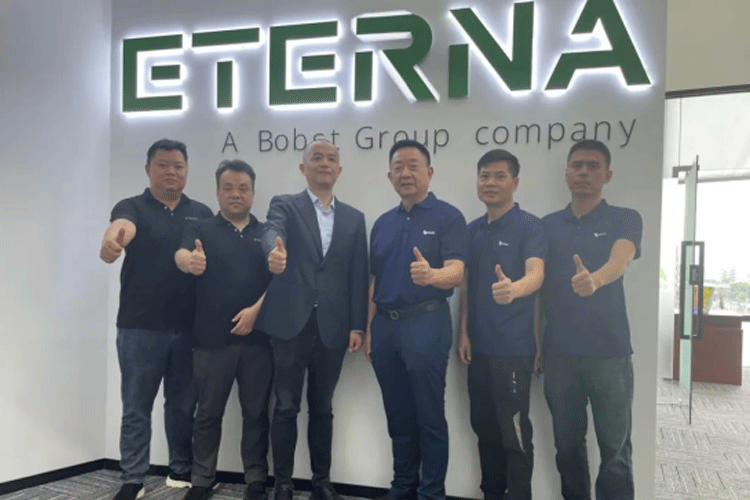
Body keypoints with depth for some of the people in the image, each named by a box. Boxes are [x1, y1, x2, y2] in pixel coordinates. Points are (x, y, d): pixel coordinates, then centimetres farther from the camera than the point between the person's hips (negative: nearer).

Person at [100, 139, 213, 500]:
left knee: (183, 403, 13)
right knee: (136, 407, 7)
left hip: (188, 328, 2)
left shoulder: (201, 214, 8)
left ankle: (181, 470, 28)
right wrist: (112, 239, -48)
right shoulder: (132, 207, -2)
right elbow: (122, 227, -25)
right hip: (140, 327, -2)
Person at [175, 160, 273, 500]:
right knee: (208, 412, 8)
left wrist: (256, 309, -12)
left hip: (258, 337, 1)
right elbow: (181, 255, -15)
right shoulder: (202, 229, 5)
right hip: (212, 338, -1)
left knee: (256, 412, 9)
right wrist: (190, 261, -39)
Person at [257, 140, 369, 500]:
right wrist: (274, 252, -43)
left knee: (322, 408, 12)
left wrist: (357, 325, 1)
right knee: (286, 407, 4)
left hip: (332, 327, 3)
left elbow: (359, 276, 7)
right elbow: (271, 233, -19)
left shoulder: (354, 218, 12)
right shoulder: (285, 206, 3)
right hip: (291, 323, -2)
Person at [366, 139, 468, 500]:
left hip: (426, 323, -5)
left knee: (429, 416, 1)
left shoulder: (448, 216, -5)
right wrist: (368, 328, 10)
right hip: (386, 325, 6)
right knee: (398, 416, 13)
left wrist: (432, 275, -38)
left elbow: (456, 272, -16)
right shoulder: (383, 223, 13)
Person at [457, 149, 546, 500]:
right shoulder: (473, 230, 10)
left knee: (515, 431, 0)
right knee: (484, 426, 15)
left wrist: (514, 289, -45)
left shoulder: (529, 226, -8)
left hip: (514, 347, -6)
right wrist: (464, 332, 6)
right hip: (480, 345, 6)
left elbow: (536, 273, -23)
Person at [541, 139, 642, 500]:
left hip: (609, 351, -2)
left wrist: (594, 280, -43)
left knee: (615, 447, 4)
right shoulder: (547, 225, 9)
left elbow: (619, 260, -20)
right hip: (559, 351, 3)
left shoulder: (625, 220, 0)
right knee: (567, 445, 12)